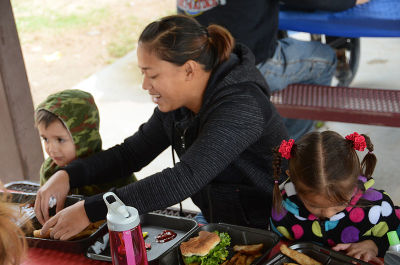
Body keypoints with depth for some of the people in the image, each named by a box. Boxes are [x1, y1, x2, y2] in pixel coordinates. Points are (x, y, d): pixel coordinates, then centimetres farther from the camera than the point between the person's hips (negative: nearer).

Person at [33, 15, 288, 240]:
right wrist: (68, 175, -10)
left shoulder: (239, 108, -28)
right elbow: (132, 152, 5)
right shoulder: (176, 104, -2)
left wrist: (91, 210, -35)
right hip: (221, 227, 7)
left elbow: (184, 179, -35)